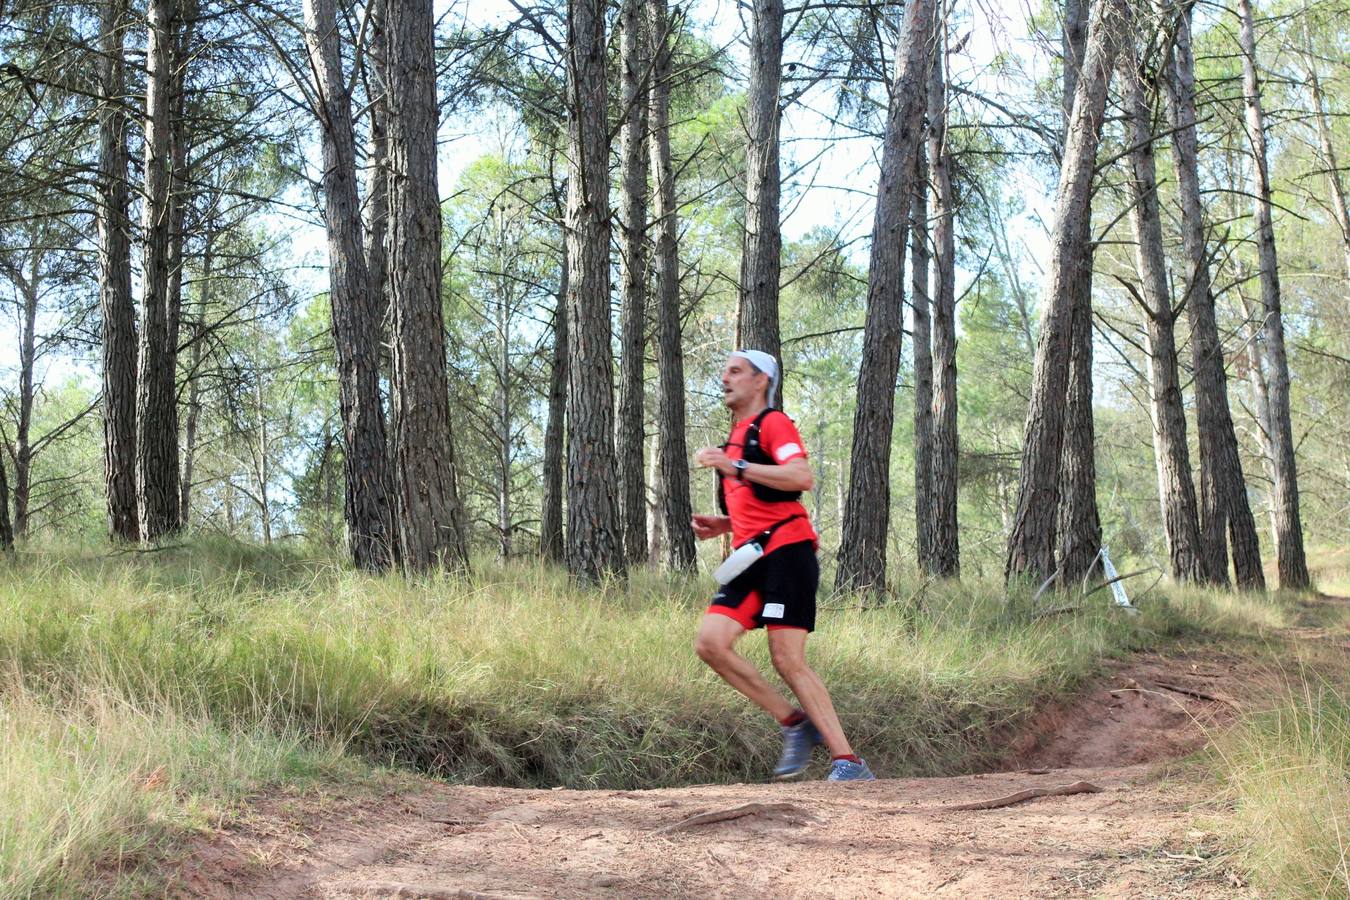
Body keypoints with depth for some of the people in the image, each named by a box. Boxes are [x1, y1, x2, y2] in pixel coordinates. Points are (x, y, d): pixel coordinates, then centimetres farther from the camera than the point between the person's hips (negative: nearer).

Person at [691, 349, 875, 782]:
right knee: (710, 643, -8)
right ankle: (794, 723, 1)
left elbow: (802, 476, -22)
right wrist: (720, 525, 16)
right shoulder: (736, 437, 25)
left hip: (786, 551, -9)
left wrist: (735, 468, -24)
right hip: (752, 557, 9)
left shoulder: (772, 423, -3)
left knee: (788, 661, -13)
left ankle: (849, 762, -7)